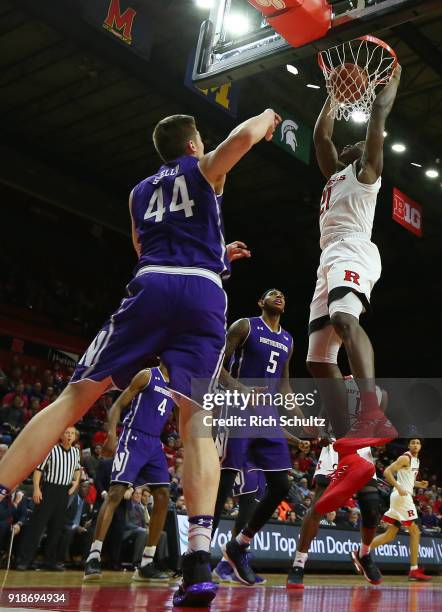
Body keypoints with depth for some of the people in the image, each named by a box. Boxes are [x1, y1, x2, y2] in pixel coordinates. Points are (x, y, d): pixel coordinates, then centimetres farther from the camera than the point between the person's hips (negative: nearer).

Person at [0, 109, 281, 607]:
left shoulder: (140, 190, 31)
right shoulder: (204, 168, 19)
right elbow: (243, 135, -1)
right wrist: (265, 120, 25)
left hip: (151, 286, 2)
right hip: (203, 293, -2)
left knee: (74, 398, 0)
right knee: (196, 421, -4)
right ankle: (199, 560, -17)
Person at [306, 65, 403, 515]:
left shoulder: (367, 167, 16)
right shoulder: (335, 174, 35)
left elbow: (379, 113, 12)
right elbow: (320, 132, 42)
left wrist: (393, 77, 25)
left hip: (352, 252, -8)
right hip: (329, 259, 8)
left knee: (344, 318, -38)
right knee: (318, 359, -5)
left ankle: (373, 415, -53)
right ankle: (352, 458, -12)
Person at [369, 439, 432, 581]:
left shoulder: (416, 460, 19)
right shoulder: (405, 458, -10)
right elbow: (387, 472, -17)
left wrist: (419, 484, 14)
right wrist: (399, 487, -25)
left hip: (404, 497, 9)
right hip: (402, 496, -9)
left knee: (390, 535, 8)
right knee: (415, 532, -5)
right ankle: (414, 570, -1)